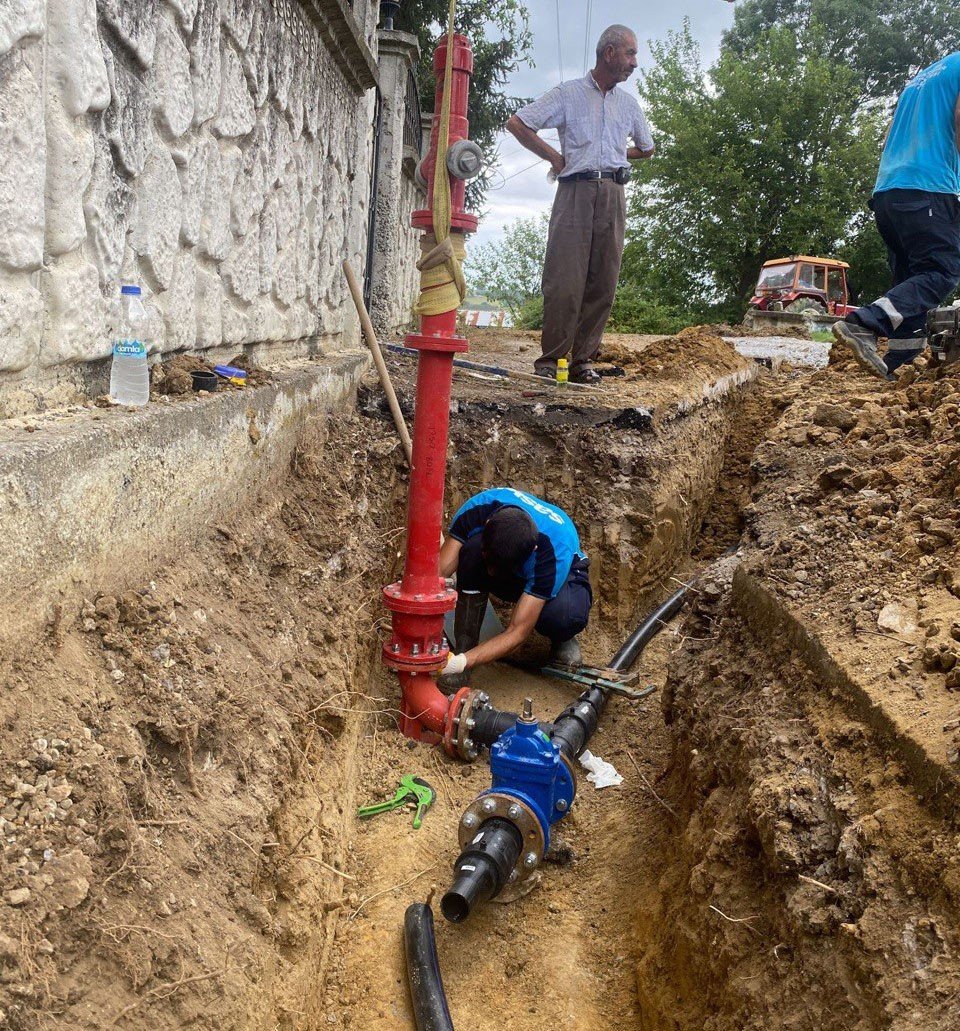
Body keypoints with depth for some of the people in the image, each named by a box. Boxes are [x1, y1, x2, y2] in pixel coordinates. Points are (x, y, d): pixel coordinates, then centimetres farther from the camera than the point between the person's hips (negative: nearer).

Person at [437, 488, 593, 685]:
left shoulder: (556, 548, -41)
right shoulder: (477, 508, -34)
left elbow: (518, 631, -38)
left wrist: (462, 662, -49)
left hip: (560, 573, -2)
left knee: (565, 614, -39)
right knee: (472, 549, -34)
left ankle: (561, 639, 1)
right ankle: (463, 650, -19)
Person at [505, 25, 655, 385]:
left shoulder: (629, 103, 20)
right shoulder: (568, 93, 7)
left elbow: (646, 148, 34)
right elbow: (516, 123, 3)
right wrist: (554, 156, 2)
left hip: (613, 194, 4)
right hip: (575, 191, -4)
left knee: (603, 281, -1)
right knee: (564, 278, -12)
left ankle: (584, 360, 4)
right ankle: (550, 359, -6)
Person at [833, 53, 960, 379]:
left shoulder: (918, 79, 32)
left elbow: (890, 139, 29)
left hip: (886, 191, 9)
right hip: (928, 188, -9)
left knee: (910, 282, 7)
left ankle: (893, 366, -3)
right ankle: (862, 324, -32)